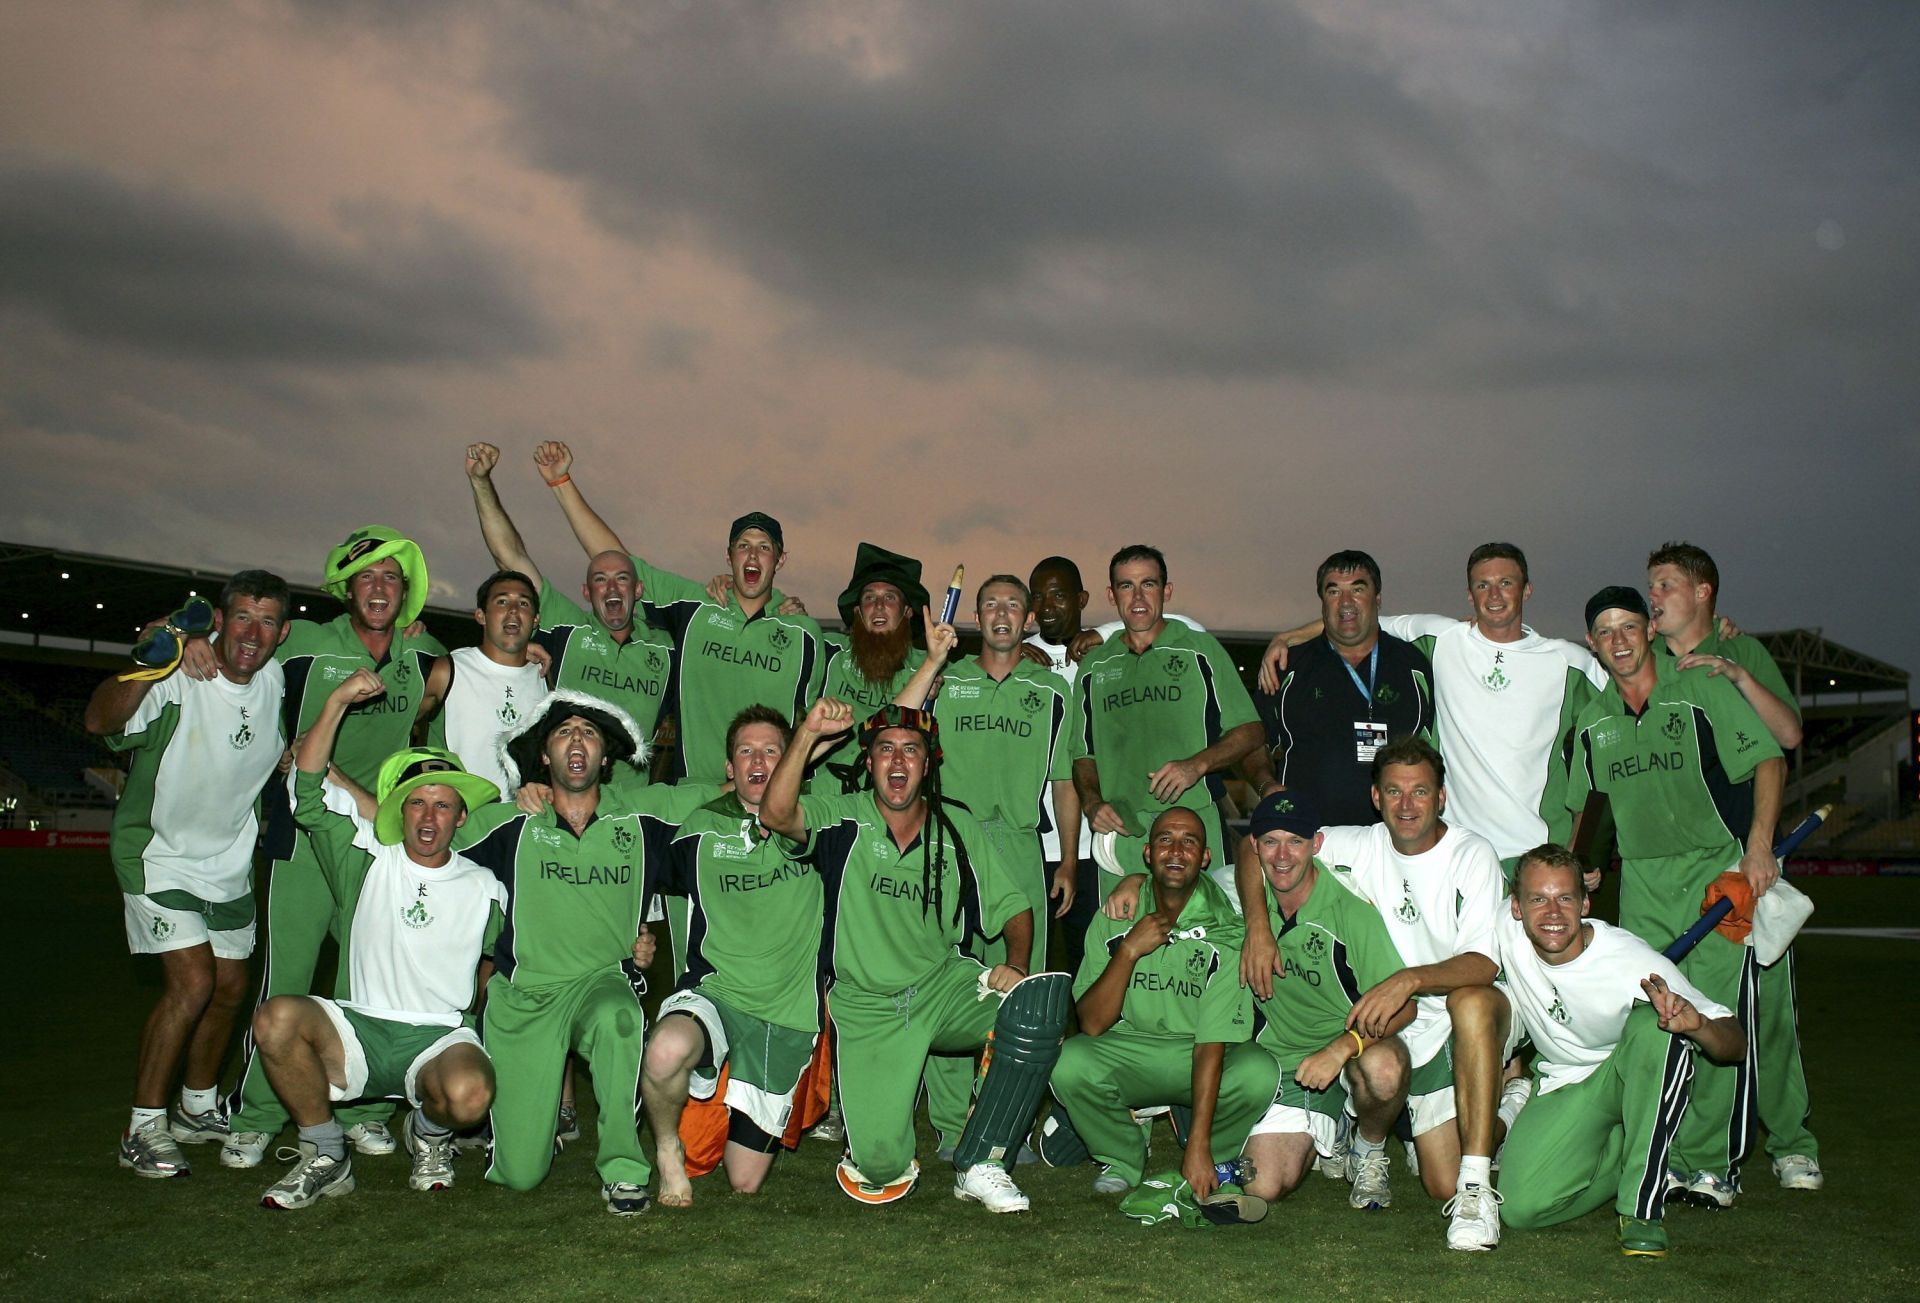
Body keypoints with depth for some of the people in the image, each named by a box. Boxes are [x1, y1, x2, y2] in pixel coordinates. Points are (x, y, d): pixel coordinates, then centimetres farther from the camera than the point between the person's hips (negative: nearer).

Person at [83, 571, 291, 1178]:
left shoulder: (279, 683, -6)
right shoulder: (179, 679, -24)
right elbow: (100, 721, -43)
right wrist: (145, 666, -59)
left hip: (230, 860, 7)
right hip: (160, 854, -7)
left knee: (230, 986, 13)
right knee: (192, 983, -17)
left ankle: (197, 1110, 34)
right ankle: (143, 1130, -3)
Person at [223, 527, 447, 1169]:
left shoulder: (423, 652, 7)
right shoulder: (306, 644, -3)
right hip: (306, 828, -3)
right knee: (286, 976, -4)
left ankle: (363, 1109, 18)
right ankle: (254, 1118, 8)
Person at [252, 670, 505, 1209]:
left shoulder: (483, 889, 8)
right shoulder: (369, 862, 6)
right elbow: (309, 790, -4)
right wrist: (338, 700, -10)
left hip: (441, 1035, -1)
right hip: (360, 1029, 1)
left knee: (469, 1095, -35)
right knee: (277, 1018, -30)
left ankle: (429, 1133, 6)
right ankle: (325, 1158, -8)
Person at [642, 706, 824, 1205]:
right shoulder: (701, 830, 6)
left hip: (789, 1014, 1)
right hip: (714, 993, 0)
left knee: (745, 1181, 3)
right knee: (666, 1051, -39)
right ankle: (668, 1149, -5)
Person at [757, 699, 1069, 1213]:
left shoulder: (959, 829, 5)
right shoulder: (843, 819, -3)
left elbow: (1013, 907, 9)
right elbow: (775, 815, -23)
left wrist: (1016, 964, -12)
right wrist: (807, 733, -33)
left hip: (945, 985, 3)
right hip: (866, 1003, -2)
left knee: (1039, 1000, -29)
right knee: (881, 1162, -19)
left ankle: (978, 1165, -13)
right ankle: (880, 1158, 24)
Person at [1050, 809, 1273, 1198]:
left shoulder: (1223, 928, -15)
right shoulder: (1116, 918, -6)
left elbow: (1212, 1044, -21)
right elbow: (1092, 1024, -10)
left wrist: (1199, 1146, -27)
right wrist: (1129, 951, -23)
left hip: (1201, 1059, -1)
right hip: (1128, 1052, 2)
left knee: (1261, 1073, -32)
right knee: (1069, 1062, -28)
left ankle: (1211, 1160, 0)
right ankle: (1123, 1160, 1)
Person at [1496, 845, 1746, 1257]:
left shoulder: (1633, 962, -28)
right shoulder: (1506, 929, -21)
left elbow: (1737, 1045, -29)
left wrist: (1696, 1024, -51)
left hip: (1631, 1075, -2)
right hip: (1561, 1085, 2)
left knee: (1654, 1024, -38)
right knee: (1522, 1207, -23)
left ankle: (1643, 1207, -26)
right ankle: (1621, 1153, 9)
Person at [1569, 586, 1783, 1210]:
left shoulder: (1703, 690, -2)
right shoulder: (1592, 722, 12)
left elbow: (1768, 759, -5)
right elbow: (1586, 806, 23)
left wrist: (1758, 843, -16)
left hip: (1717, 867, -4)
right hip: (1640, 879, 4)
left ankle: (1712, 1163, 1)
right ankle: (1659, 1158, 11)